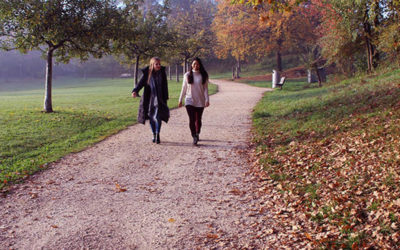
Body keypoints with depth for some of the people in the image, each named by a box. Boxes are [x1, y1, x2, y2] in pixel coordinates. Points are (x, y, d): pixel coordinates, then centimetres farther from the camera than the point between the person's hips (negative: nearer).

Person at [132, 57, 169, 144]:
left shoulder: (162, 73, 0)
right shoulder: (147, 73, -3)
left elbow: (165, 87, 6)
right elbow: (140, 83, -8)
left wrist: (165, 98, 5)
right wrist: (135, 91, -27)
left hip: (159, 99, -1)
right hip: (149, 99, 1)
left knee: (158, 117, -14)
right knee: (151, 118, 9)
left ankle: (157, 134, -2)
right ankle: (154, 134, 26)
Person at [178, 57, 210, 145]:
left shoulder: (204, 75, 2)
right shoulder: (187, 75, 3)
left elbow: (205, 88, 1)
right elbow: (184, 88, 8)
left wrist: (207, 99, -9)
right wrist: (180, 100, 8)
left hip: (200, 101, 1)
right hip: (189, 100, -1)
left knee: (198, 119, 10)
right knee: (192, 119, -11)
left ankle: (197, 134, 30)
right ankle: (194, 137, -10)